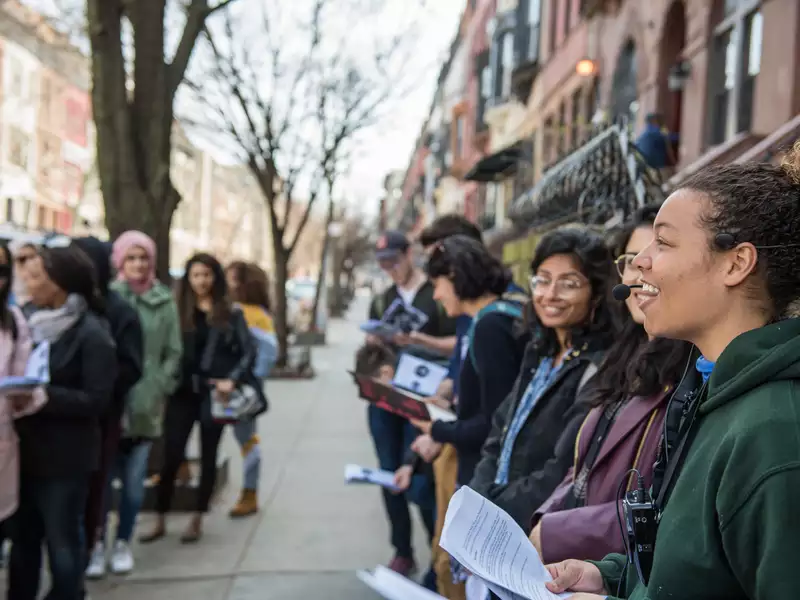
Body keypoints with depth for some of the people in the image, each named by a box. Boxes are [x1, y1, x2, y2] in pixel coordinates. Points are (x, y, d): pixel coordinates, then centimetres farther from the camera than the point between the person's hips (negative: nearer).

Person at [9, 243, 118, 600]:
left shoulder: (92, 334, -13)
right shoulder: (37, 324, 8)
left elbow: (97, 400, -17)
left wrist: (43, 396, -26)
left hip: (65, 456, -6)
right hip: (28, 449, 6)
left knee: (62, 542, 7)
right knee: (23, 538, 15)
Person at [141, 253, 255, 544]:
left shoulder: (230, 313, 1)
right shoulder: (177, 311, 2)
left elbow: (249, 351, -1)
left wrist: (232, 380, -13)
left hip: (213, 393, 0)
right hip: (182, 393, 0)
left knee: (208, 457, 9)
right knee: (171, 457, 1)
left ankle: (197, 521, 21)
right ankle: (160, 521, 14)